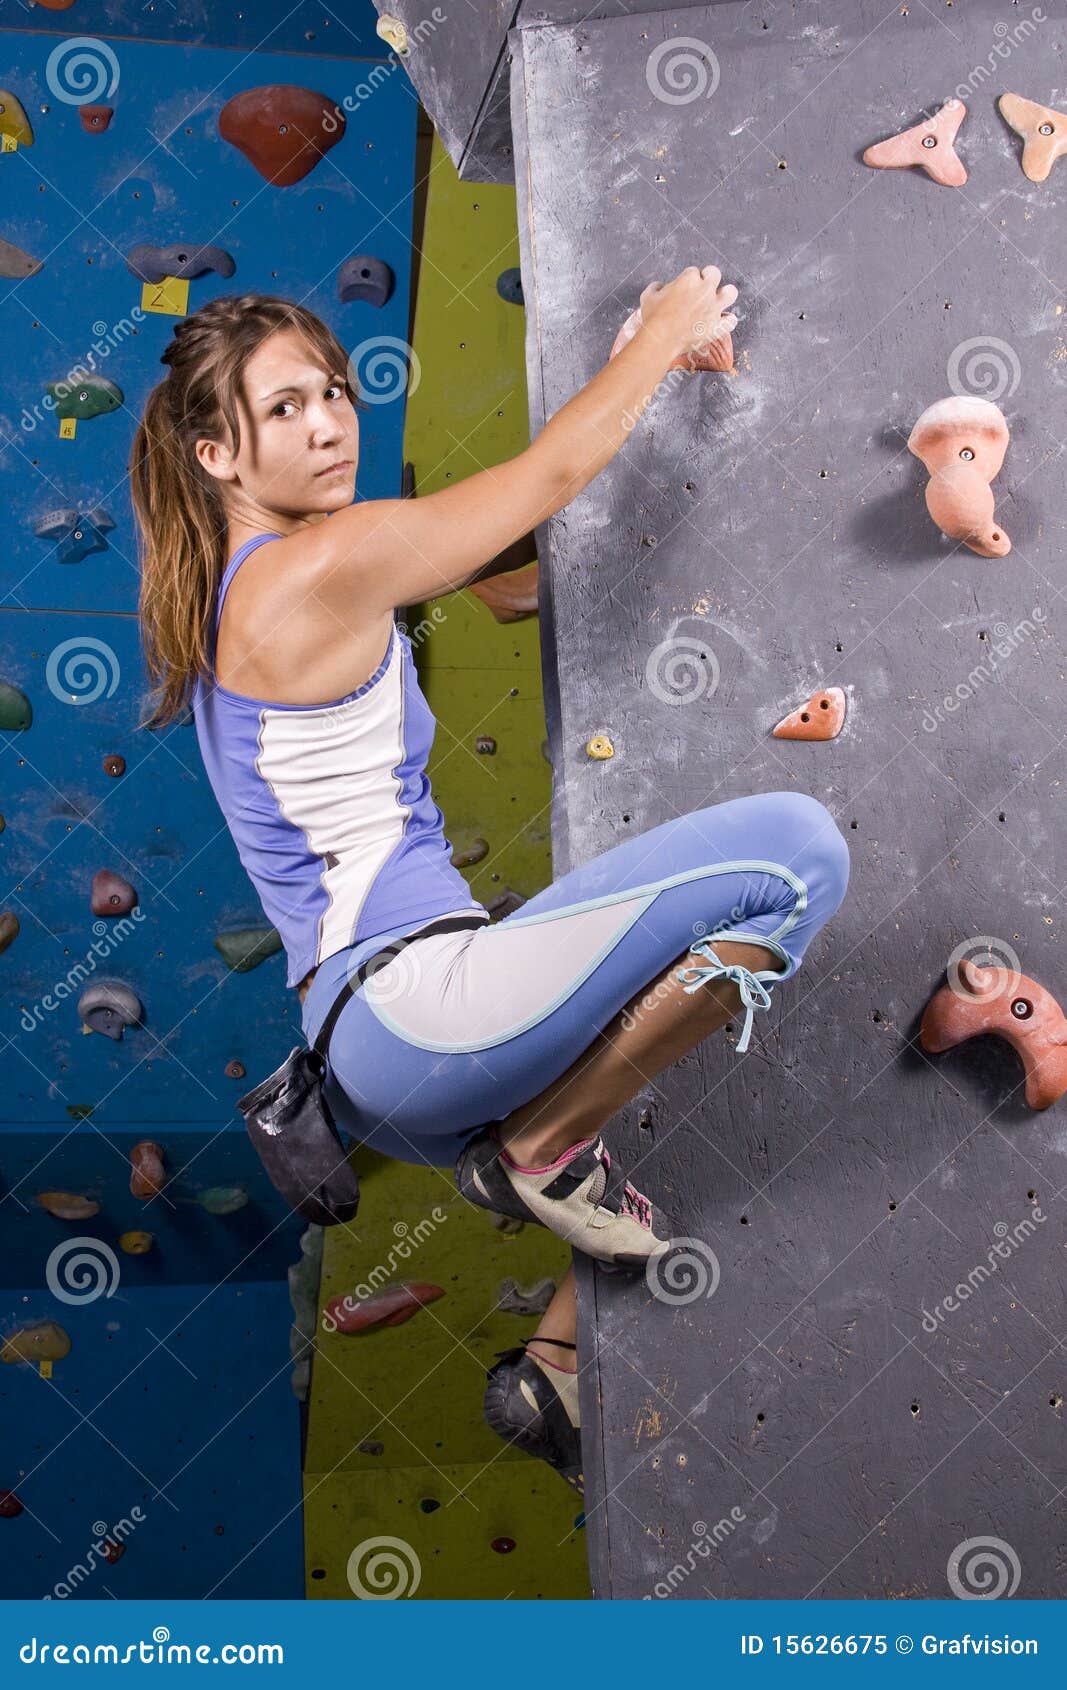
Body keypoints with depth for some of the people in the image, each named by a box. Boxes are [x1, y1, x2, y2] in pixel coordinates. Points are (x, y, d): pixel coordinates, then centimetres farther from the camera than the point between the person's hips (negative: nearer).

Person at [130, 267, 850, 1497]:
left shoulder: (238, 593, 19)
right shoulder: (321, 566, -10)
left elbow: (506, 535, 27)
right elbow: (551, 474, 1)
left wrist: (649, 361, 29)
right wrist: (667, 332, 18)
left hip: (378, 1055, 11)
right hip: (413, 998, -11)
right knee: (793, 847, -18)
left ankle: (554, 1367, 24)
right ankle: (546, 1151, -4)